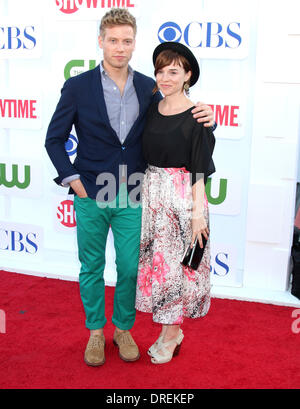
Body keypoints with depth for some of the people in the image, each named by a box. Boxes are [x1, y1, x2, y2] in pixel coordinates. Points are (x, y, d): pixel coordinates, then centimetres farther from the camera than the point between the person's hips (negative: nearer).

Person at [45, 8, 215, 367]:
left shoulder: (148, 88, 2)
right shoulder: (78, 87, -4)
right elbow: (54, 139, 2)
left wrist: (205, 117, -12)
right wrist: (72, 180, -7)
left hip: (131, 198, 1)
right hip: (90, 196, -1)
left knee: (130, 269, 8)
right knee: (91, 269, 11)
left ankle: (123, 330, 32)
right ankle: (95, 332, 32)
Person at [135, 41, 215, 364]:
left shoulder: (195, 117, -9)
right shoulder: (152, 110, 7)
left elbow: (199, 169, -10)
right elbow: (146, 155, 13)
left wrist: (197, 213, -12)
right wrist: (145, 190, 10)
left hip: (182, 195, -6)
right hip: (151, 191, 6)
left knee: (175, 264, 2)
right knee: (155, 260, 10)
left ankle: (169, 335, 19)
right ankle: (172, 330, 26)